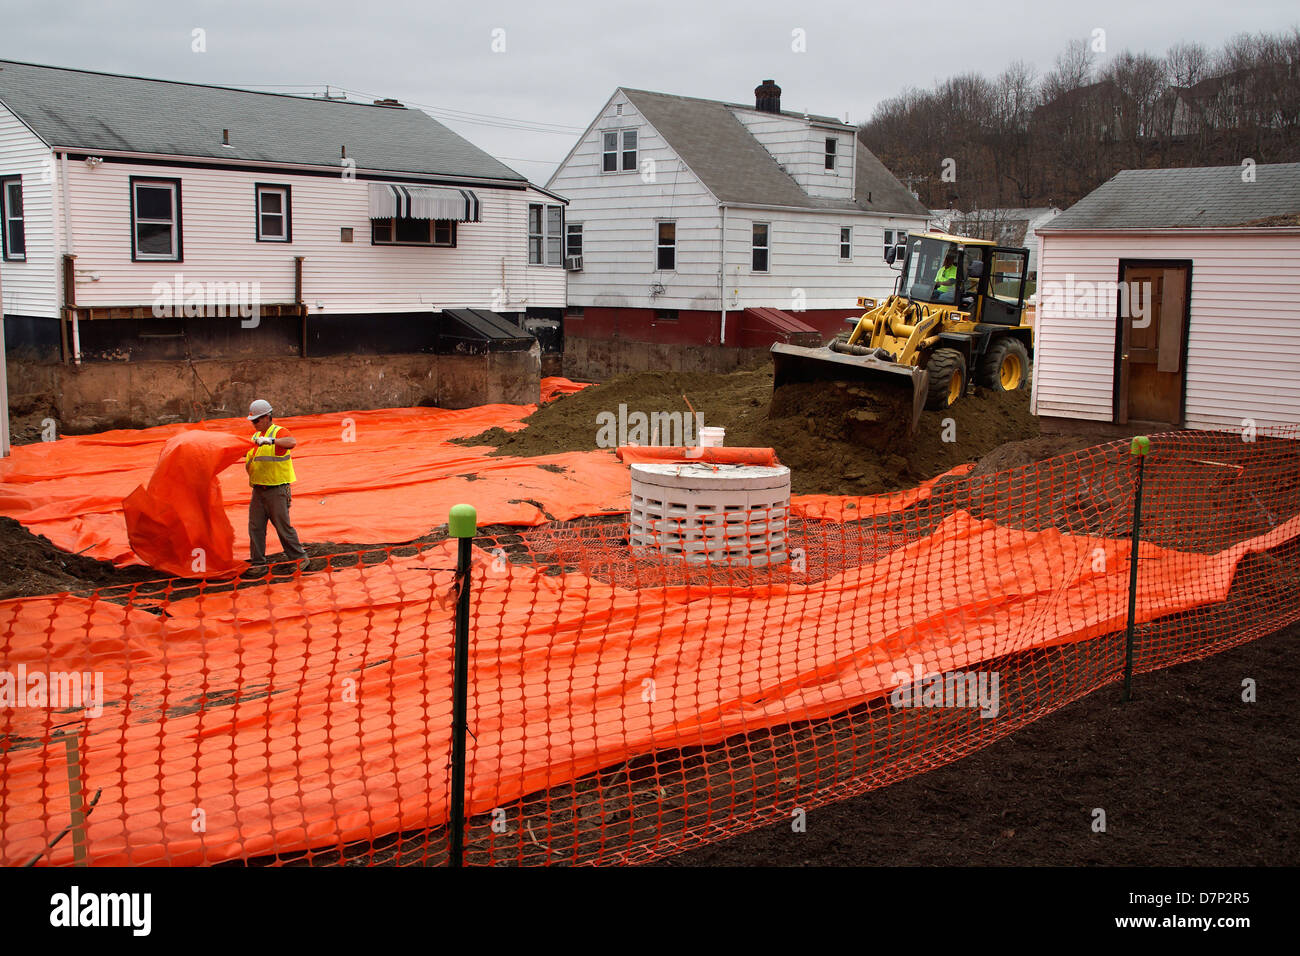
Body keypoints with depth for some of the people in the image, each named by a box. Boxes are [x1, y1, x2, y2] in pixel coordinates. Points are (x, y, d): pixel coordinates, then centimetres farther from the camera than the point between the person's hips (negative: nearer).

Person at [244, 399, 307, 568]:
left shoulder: (279, 432, -7)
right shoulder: (255, 437, 17)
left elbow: (292, 442, -31)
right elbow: (249, 468, 24)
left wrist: (270, 440, -40)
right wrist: (247, 460, 3)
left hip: (276, 489, -7)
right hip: (258, 489, 7)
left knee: (283, 526, -4)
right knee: (255, 527, 6)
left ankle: (299, 558, 8)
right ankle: (258, 562, 13)